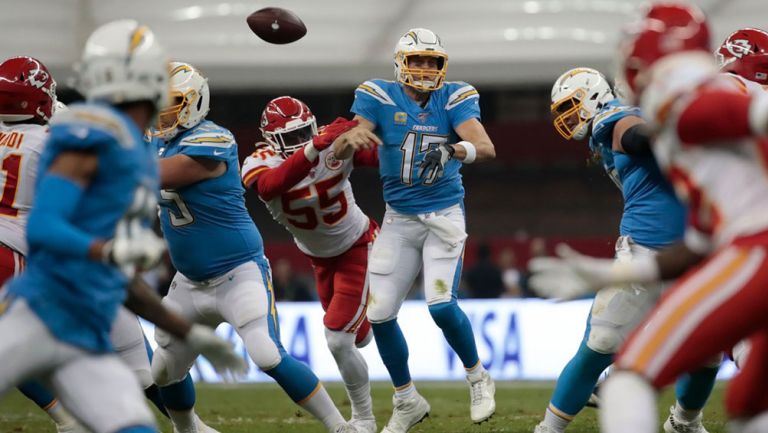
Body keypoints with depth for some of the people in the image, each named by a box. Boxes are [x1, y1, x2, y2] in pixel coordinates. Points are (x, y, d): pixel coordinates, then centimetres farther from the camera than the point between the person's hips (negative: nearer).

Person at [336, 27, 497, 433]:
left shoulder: (453, 99, -7)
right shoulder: (380, 98, -6)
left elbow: (486, 147, -22)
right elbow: (338, 151, -17)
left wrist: (453, 149, -44)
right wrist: (352, 137, -41)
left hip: (444, 215, -2)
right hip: (399, 219, 3)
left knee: (441, 304, -18)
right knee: (379, 314, -1)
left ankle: (478, 379, 9)